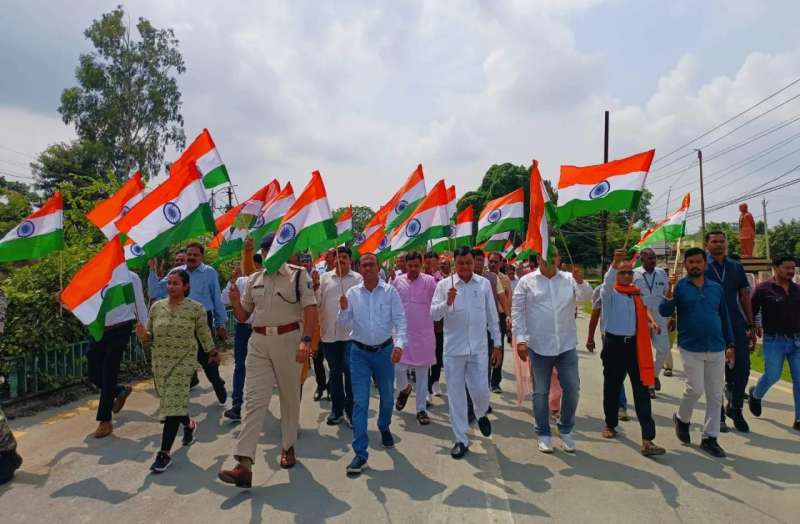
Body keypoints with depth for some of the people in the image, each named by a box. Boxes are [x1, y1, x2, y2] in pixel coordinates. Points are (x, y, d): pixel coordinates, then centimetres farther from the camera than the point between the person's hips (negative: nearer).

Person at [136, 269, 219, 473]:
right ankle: (188, 425, 48)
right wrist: (143, 336, -14)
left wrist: (212, 353, 14)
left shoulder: (196, 308, -7)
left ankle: (165, 453, -2)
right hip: (160, 361, 4)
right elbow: (150, 337, 7)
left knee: (173, 404, -10)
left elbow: (204, 334, 5)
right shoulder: (156, 307, 2)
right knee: (171, 401, 17)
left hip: (184, 361, -4)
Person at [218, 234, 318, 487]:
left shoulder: (298, 275, -3)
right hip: (259, 343, 3)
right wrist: (235, 301, -5)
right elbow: (242, 316, 17)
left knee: (290, 397, 11)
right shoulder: (254, 279, 12)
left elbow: (310, 309, -13)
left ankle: (288, 447, 31)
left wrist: (305, 340, -26)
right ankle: (244, 464, -7)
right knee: (253, 400, -4)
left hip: (288, 340, -3)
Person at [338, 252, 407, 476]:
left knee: (387, 396, 16)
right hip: (359, 352, 0)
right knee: (360, 402, -4)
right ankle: (360, 453, 3)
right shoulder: (352, 292, -1)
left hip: (384, 351, 0)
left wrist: (399, 344, -23)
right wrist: (343, 309, -23)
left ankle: (384, 428, 46)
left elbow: (400, 320, -9)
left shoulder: (390, 291, -5)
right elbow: (343, 323, -3)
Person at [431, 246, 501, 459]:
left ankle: (481, 414, 39)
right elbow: (433, 314, -7)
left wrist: (497, 344, 7)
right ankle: (461, 440, 21)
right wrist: (447, 302, -25)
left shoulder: (484, 284, 2)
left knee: (480, 390, 3)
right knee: (455, 395, 6)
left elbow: (492, 316, 7)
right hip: (453, 348, 0)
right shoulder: (444, 285, -3)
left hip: (478, 347, 1)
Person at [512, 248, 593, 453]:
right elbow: (517, 311, -3)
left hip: (567, 345, 2)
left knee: (572, 389, 6)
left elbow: (586, 296, -8)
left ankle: (566, 430, 28)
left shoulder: (569, 279, 5)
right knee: (540, 392, 9)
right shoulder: (527, 281, -2)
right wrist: (520, 339, -9)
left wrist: (580, 281, -27)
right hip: (538, 346, -2)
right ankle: (543, 434, 24)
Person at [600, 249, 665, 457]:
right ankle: (610, 424, 32)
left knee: (642, 390, -4)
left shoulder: (637, 293, 11)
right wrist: (615, 263, -43)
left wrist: (651, 321, 11)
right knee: (612, 387, 10)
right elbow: (607, 282, -28)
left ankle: (647, 439, -4)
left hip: (636, 344, 4)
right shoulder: (609, 293, -4)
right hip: (614, 344, -3)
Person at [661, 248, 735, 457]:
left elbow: (724, 318, 15)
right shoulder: (679, 286, -3)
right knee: (695, 389, -9)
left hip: (716, 349, 4)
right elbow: (665, 312, -13)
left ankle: (710, 438, 18)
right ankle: (682, 419, 20)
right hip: (691, 349, -4)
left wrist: (730, 344, 12)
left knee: (715, 395, 7)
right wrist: (670, 292, -28)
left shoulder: (716, 288, 9)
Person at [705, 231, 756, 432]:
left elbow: (745, 297, 11)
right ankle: (718, 415, 17)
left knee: (742, 368, 1)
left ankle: (735, 408, 23)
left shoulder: (736, 267, 10)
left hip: (737, 325, 3)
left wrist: (751, 326, 7)